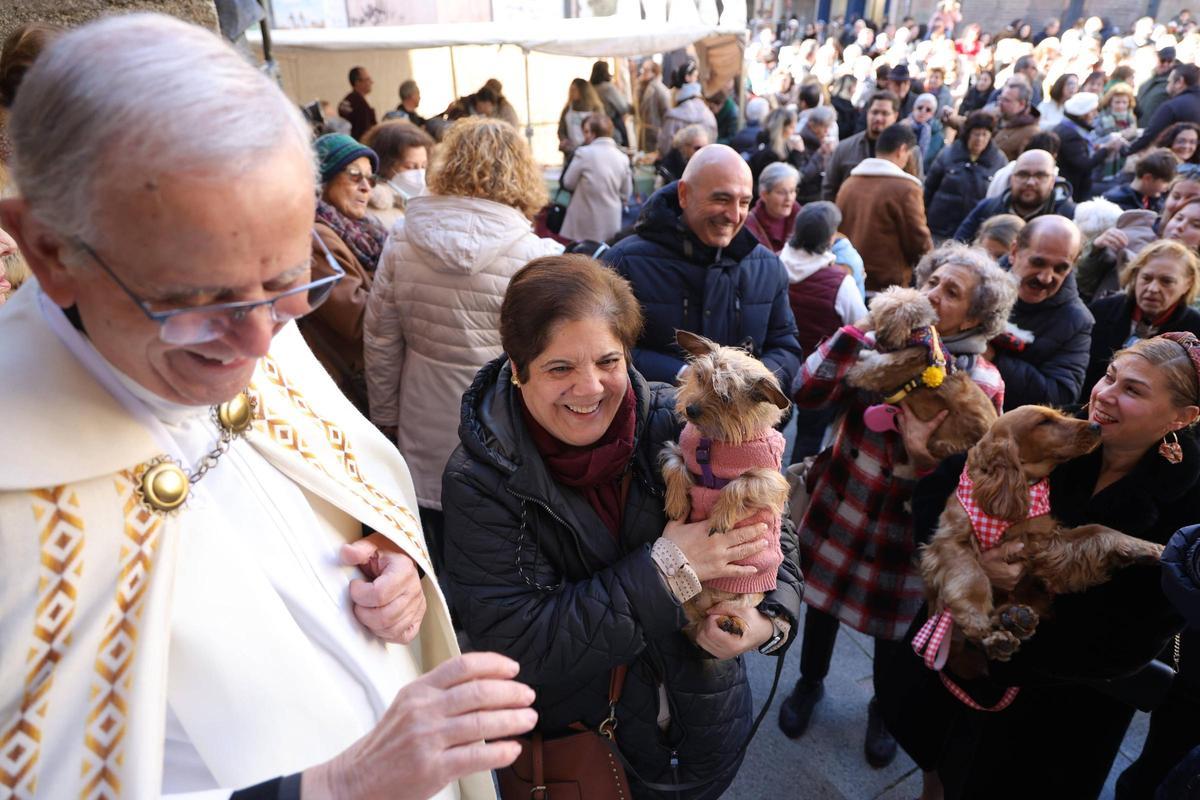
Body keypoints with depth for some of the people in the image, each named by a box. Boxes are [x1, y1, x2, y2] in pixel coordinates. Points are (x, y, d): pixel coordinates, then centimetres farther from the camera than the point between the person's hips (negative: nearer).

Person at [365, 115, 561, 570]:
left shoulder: (401, 246, -5)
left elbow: (380, 345, 3)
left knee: (439, 583, 22)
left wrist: (386, 420, 16)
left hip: (426, 447, 3)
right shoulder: (538, 259, -18)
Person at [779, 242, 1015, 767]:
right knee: (822, 595, 20)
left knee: (894, 622, 19)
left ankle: (883, 707, 49)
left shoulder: (982, 384, -13)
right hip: (841, 505, 2)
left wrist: (921, 457, -33)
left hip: (906, 527, -1)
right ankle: (810, 682, 49)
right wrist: (860, 328, -27)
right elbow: (807, 392, -20)